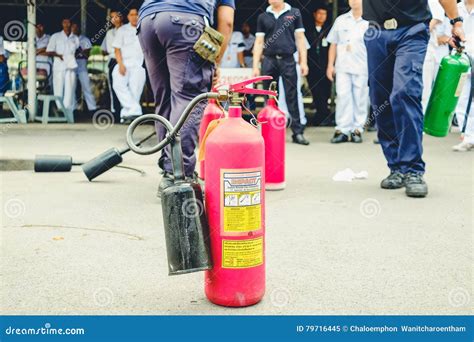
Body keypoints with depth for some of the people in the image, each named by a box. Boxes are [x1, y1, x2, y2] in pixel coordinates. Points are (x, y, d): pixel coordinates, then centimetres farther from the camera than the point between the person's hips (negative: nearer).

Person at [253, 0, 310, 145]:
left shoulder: (294, 13, 7)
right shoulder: (263, 17, 11)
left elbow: (300, 38, 6)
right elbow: (259, 42, 10)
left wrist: (303, 62, -2)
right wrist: (255, 66, 3)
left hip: (288, 60, -2)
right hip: (269, 61, 2)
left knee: (292, 97, -3)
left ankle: (298, 132, -2)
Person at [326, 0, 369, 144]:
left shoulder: (369, 21, 4)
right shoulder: (341, 20, 13)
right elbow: (333, 44, 14)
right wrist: (330, 65, 8)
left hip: (362, 68, -2)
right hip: (343, 67, 2)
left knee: (360, 100, 1)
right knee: (343, 97, -4)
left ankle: (357, 129, 9)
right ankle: (342, 130, -1)